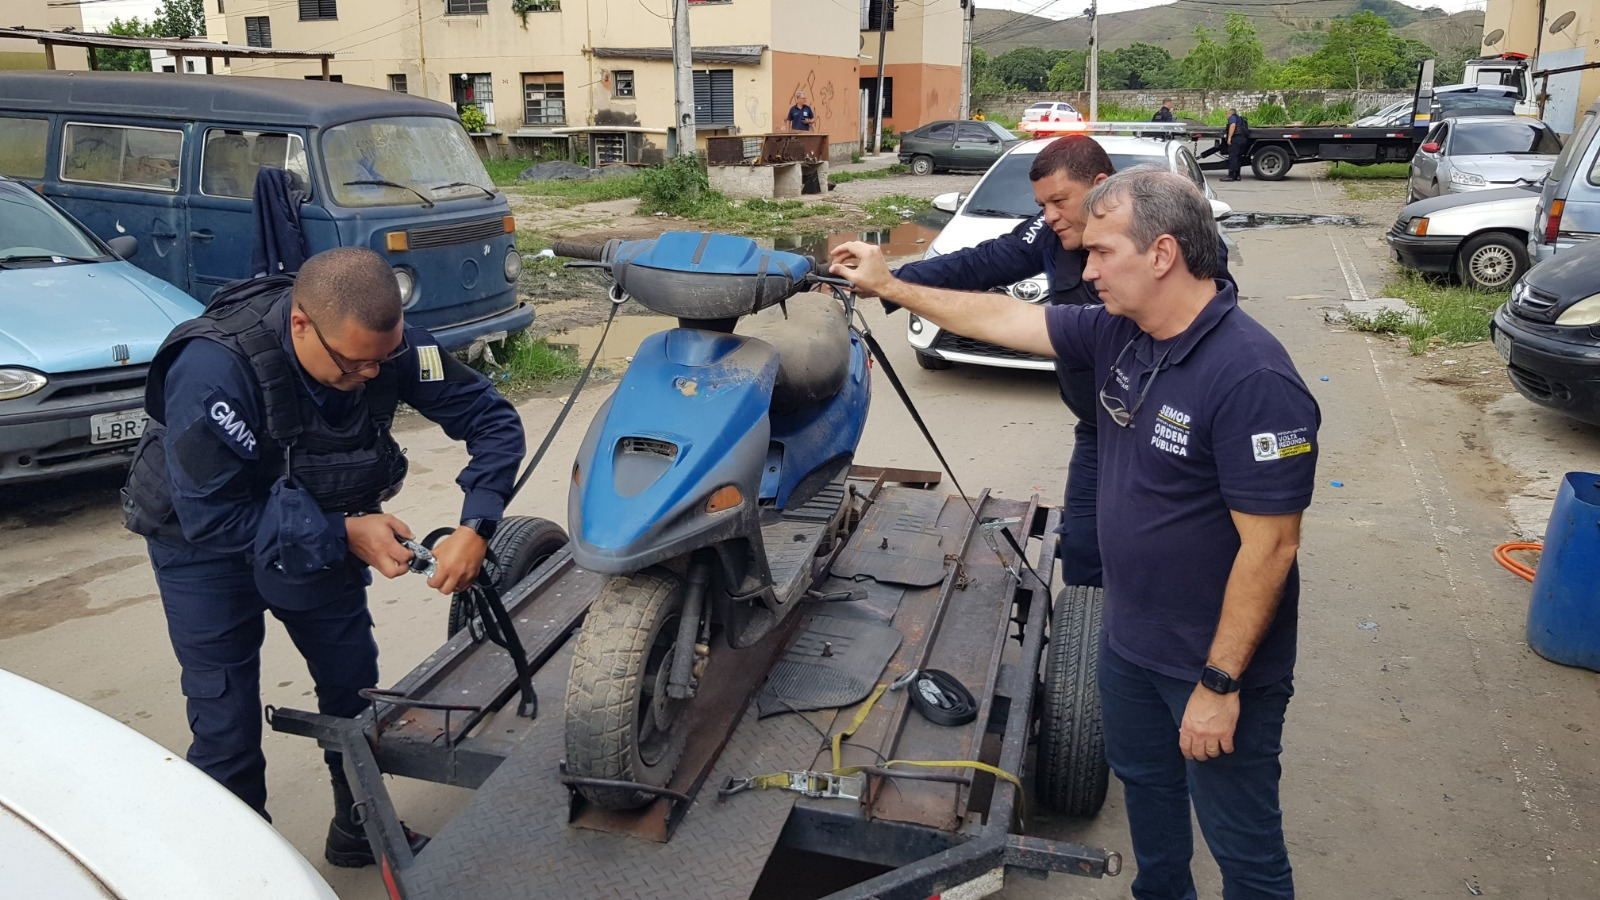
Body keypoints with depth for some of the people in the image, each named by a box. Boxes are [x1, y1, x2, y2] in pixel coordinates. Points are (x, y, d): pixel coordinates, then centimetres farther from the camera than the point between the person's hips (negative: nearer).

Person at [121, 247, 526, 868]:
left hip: (312, 524, 4)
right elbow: (211, 517, -30)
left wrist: (475, 526, -30)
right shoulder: (212, 371, -37)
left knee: (353, 682, 9)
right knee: (226, 718, -2)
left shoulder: (387, 343, -26)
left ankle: (360, 830, 30)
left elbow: (492, 420, -17)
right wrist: (342, 535, -32)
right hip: (203, 538, -4)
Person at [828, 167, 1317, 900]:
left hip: (1216, 661, -8)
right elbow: (1005, 318, 6)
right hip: (1130, 639, 8)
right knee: (1144, 784, 29)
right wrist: (889, 286, 10)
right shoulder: (1118, 334, -4)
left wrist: (1220, 683, -22)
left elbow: (1269, 545, -27)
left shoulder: (1252, 379, -29)